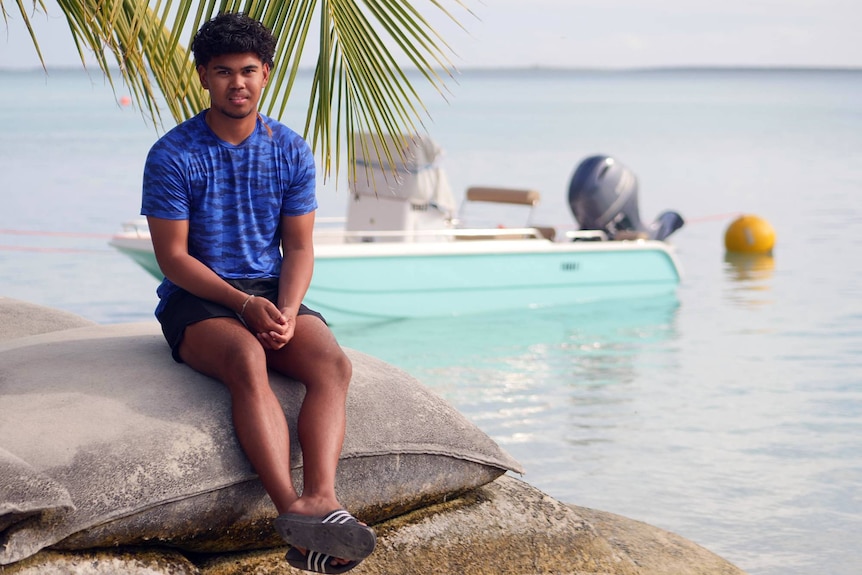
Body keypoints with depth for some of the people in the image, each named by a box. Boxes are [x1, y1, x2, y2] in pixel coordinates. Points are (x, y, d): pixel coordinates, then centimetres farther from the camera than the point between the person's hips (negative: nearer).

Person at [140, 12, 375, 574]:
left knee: (333, 363, -27)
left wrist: (286, 312, -15)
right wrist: (244, 304, -19)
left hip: (273, 292, 4)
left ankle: (321, 499, -48)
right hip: (196, 298, -4)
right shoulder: (172, 156, -6)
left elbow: (298, 248, 5)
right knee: (247, 360, -37)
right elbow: (173, 256, -8)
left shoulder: (292, 152, 6)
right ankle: (293, 510, -50)